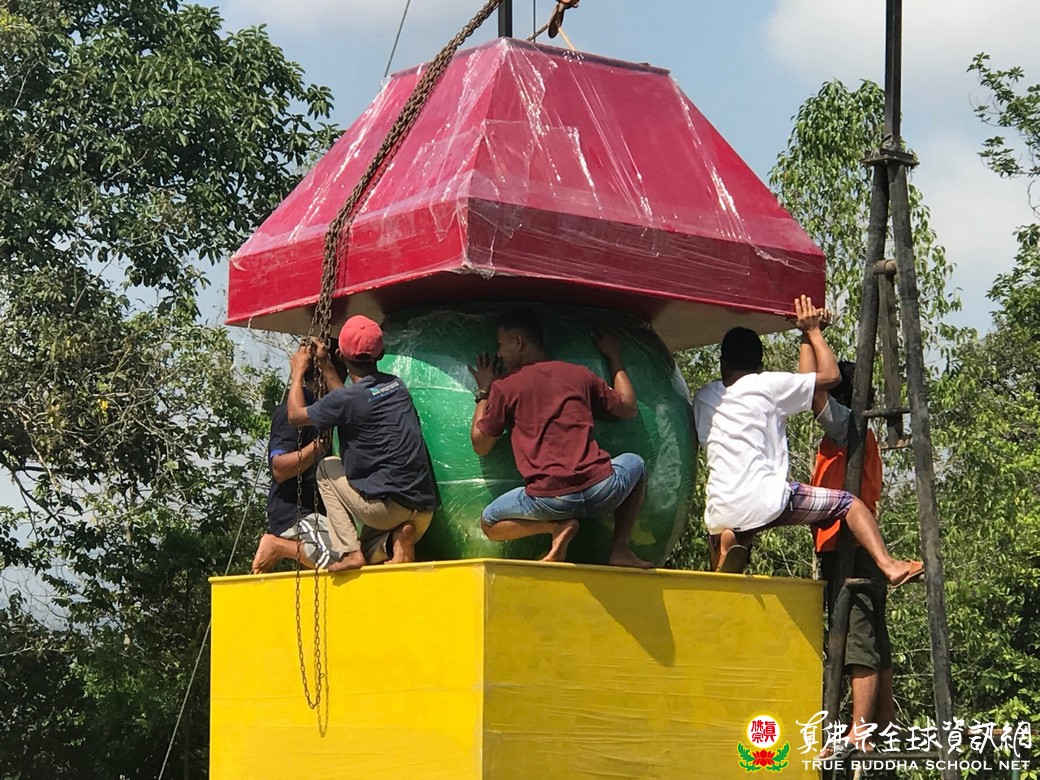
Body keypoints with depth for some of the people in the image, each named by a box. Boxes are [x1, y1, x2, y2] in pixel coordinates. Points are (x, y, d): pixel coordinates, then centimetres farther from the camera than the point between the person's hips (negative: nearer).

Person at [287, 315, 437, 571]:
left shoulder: (349, 399, -10)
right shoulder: (396, 386, 11)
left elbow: (296, 416, 7)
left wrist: (298, 372, 21)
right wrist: (324, 366, 37)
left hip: (389, 507, -7)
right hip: (425, 512, 7)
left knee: (327, 467, 19)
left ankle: (350, 551, 5)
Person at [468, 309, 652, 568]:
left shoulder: (504, 387, 8)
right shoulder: (579, 374, 15)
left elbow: (481, 445, 17)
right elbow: (628, 409, 28)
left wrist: (483, 393, 30)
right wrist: (615, 359, 41)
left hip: (547, 500, -2)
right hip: (600, 491, 2)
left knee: (489, 523, 27)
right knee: (634, 463, 36)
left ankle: (557, 527, -1)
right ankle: (620, 549, 17)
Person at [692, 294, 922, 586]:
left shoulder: (703, 398, 16)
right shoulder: (766, 385, 3)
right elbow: (830, 375, 8)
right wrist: (812, 331, 20)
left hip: (720, 515, 4)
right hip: (765, 501, -4)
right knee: (848, 504, 10)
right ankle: (888, 565, -8)